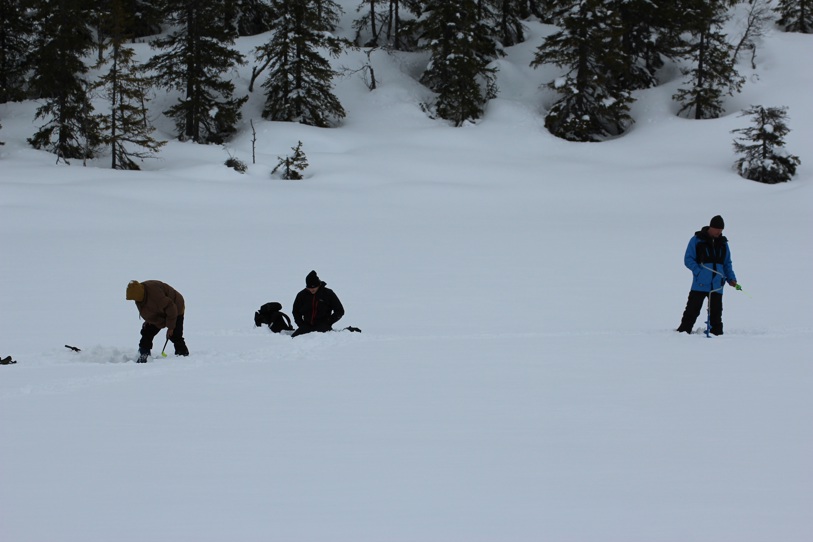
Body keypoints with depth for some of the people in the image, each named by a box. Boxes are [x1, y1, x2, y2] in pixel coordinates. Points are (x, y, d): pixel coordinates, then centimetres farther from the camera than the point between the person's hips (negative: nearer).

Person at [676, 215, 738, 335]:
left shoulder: (723, 243, 15)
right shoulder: (697, 240, 1)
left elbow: (727, 263, 22)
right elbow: (688, 259, -1)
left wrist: (731, 278, 7)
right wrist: (698, 271, -15)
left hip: (717, 285, 4)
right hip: (700, 284, -4)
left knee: (716, 312, 6)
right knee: (692, 309, -6)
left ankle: (717, 333, 13)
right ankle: (683, 331, -1)